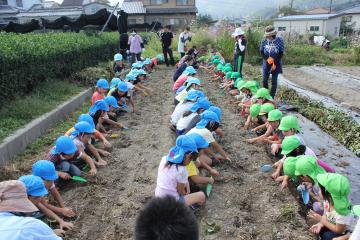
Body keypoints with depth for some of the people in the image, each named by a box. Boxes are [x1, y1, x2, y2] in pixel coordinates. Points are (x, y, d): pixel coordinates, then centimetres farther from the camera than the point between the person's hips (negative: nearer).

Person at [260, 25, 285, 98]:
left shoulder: (280, 40, -8)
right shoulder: (264, 41, 0)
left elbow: (281, 53, -7)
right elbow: (261, 52, 3)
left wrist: (275, 63, -14)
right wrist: (267, 59, -15)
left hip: (276, 64, -3)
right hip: (266, 64, 3)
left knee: (274, 81, 0)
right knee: (264, 80, 5)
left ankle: (271, 97, 6)